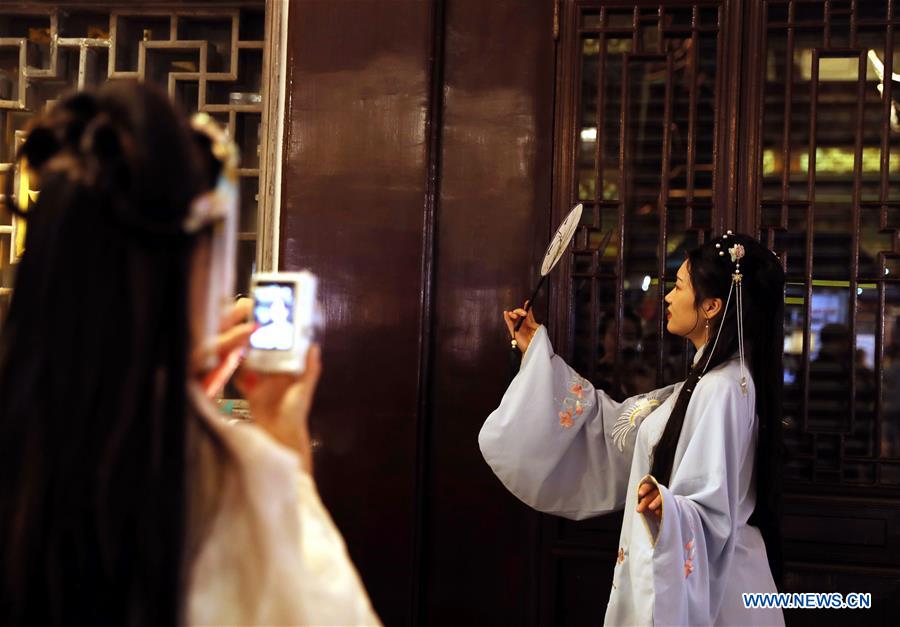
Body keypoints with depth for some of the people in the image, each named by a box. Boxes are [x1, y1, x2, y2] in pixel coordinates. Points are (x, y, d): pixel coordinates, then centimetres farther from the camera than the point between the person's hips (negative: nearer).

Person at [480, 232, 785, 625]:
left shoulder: (722, 390, -20)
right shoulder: (710, 382, 10)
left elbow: (710, 513, -24)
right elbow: (615, 423, 14)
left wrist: (666, 508, -46)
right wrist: (538, 354, 17)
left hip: (705, 585, -9)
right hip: (683, 572, 9)